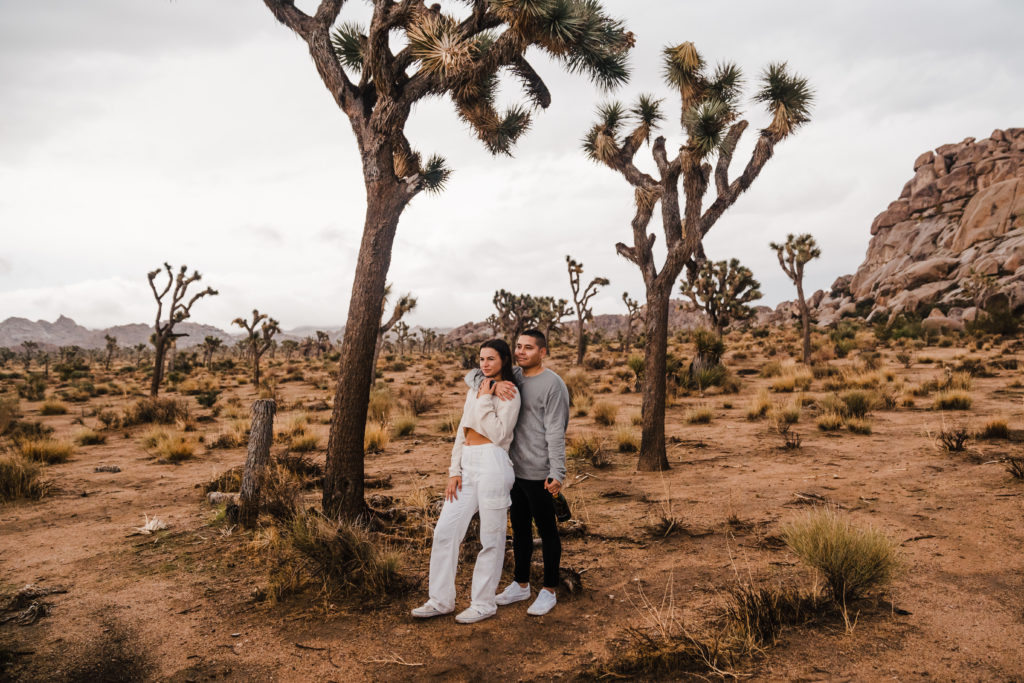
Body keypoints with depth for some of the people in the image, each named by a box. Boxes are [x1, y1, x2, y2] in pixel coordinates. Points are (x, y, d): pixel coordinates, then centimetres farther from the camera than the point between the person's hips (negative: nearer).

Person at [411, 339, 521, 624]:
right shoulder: (474, 389, 18)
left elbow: (499, 435, -14)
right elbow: (462, 431, 16)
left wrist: (485, 400, -10)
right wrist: (454, 471, 8)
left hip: (492, 464, -7)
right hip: (468, 466, 7)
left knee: (491, 538, 3)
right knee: (444, 532, 6)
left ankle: (484, 603, 16)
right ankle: (441, 600, 17)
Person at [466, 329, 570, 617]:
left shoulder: (553, 384, -13)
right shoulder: (513, 377, 8)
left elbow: (556, 432, -17)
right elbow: (472, 377, 5)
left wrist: (557, 473, -21)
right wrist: (494, 384, -16)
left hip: (539, 474, -7)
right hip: (515, 469, 7)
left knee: (546, 530, 6)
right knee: (520, 529, 18)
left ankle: (549, 590, 20)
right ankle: (521, 585, 32)